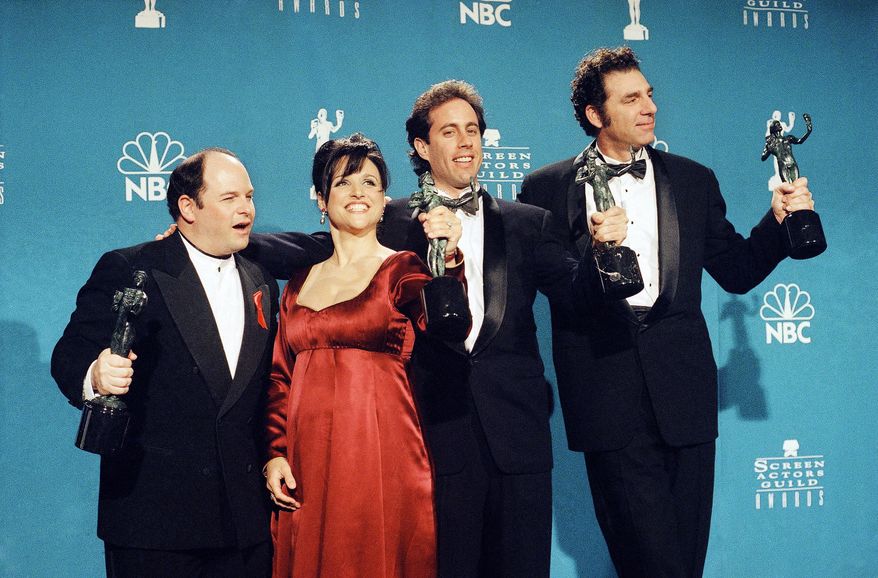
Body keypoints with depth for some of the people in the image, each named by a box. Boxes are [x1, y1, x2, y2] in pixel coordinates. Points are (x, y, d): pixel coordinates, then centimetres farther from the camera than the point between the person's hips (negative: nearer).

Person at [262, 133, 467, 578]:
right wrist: (275, 454, 2)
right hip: (307, 462, 4)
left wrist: (448, 259, -35)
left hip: (380, 453, -4)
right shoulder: (300, 281, 13)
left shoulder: (401, 269, 1)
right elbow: (280, 377, 14)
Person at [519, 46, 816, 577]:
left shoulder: (694, 180, 14)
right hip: (608, 394, -3)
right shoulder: (547, 188, 5)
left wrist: (778, 221, -1)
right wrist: (593, 250, -19)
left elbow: (736, 271, 14)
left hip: (683, 390, 3)